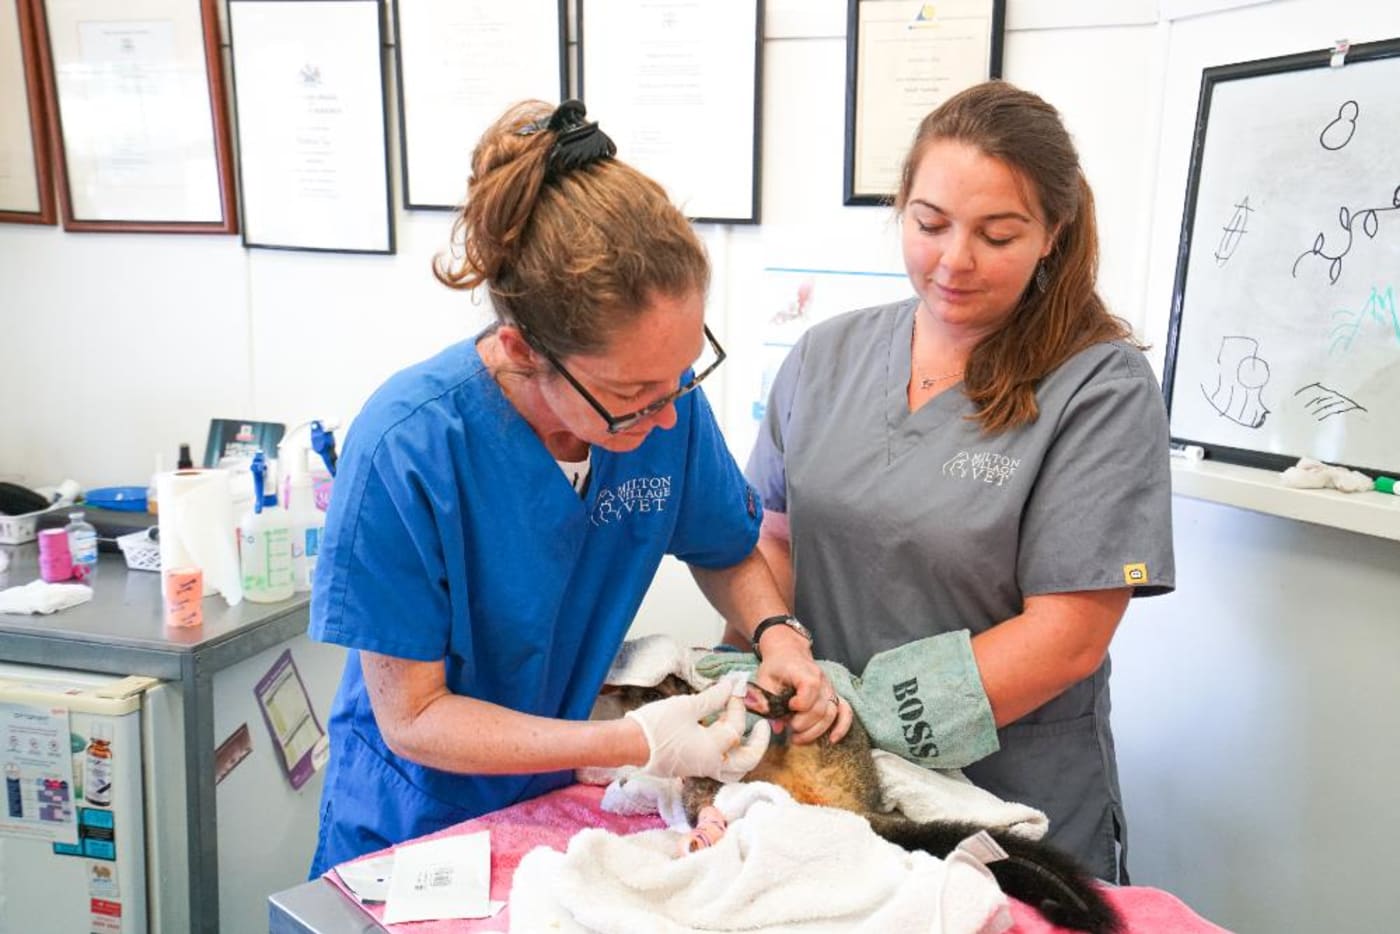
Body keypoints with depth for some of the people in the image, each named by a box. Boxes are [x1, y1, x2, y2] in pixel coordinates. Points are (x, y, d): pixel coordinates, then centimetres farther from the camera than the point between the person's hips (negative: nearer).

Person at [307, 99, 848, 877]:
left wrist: (778, 634, -20)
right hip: (413, 826, -3)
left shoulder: (664, 390, -18)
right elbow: (411, 718, -22)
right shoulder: (405, 449, -30)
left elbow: (728, 553, 1)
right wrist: (633, 744, -31)